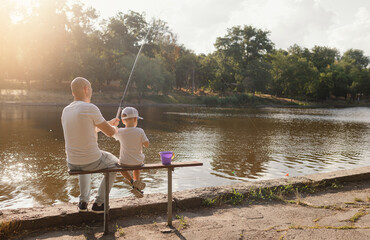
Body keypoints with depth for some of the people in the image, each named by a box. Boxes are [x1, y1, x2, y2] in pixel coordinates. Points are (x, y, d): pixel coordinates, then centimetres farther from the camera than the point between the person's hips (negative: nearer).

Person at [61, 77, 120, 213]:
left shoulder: (66, 111, 7)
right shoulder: (90, 108, -16)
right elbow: (110, 132, -9)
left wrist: (108, 123, 29)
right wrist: (114, 127, 16)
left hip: (71, 164, 6)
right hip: (92, 160, -6)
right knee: (114, 163, 25)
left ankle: (83, 201, 32)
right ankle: (99, 203, 22)